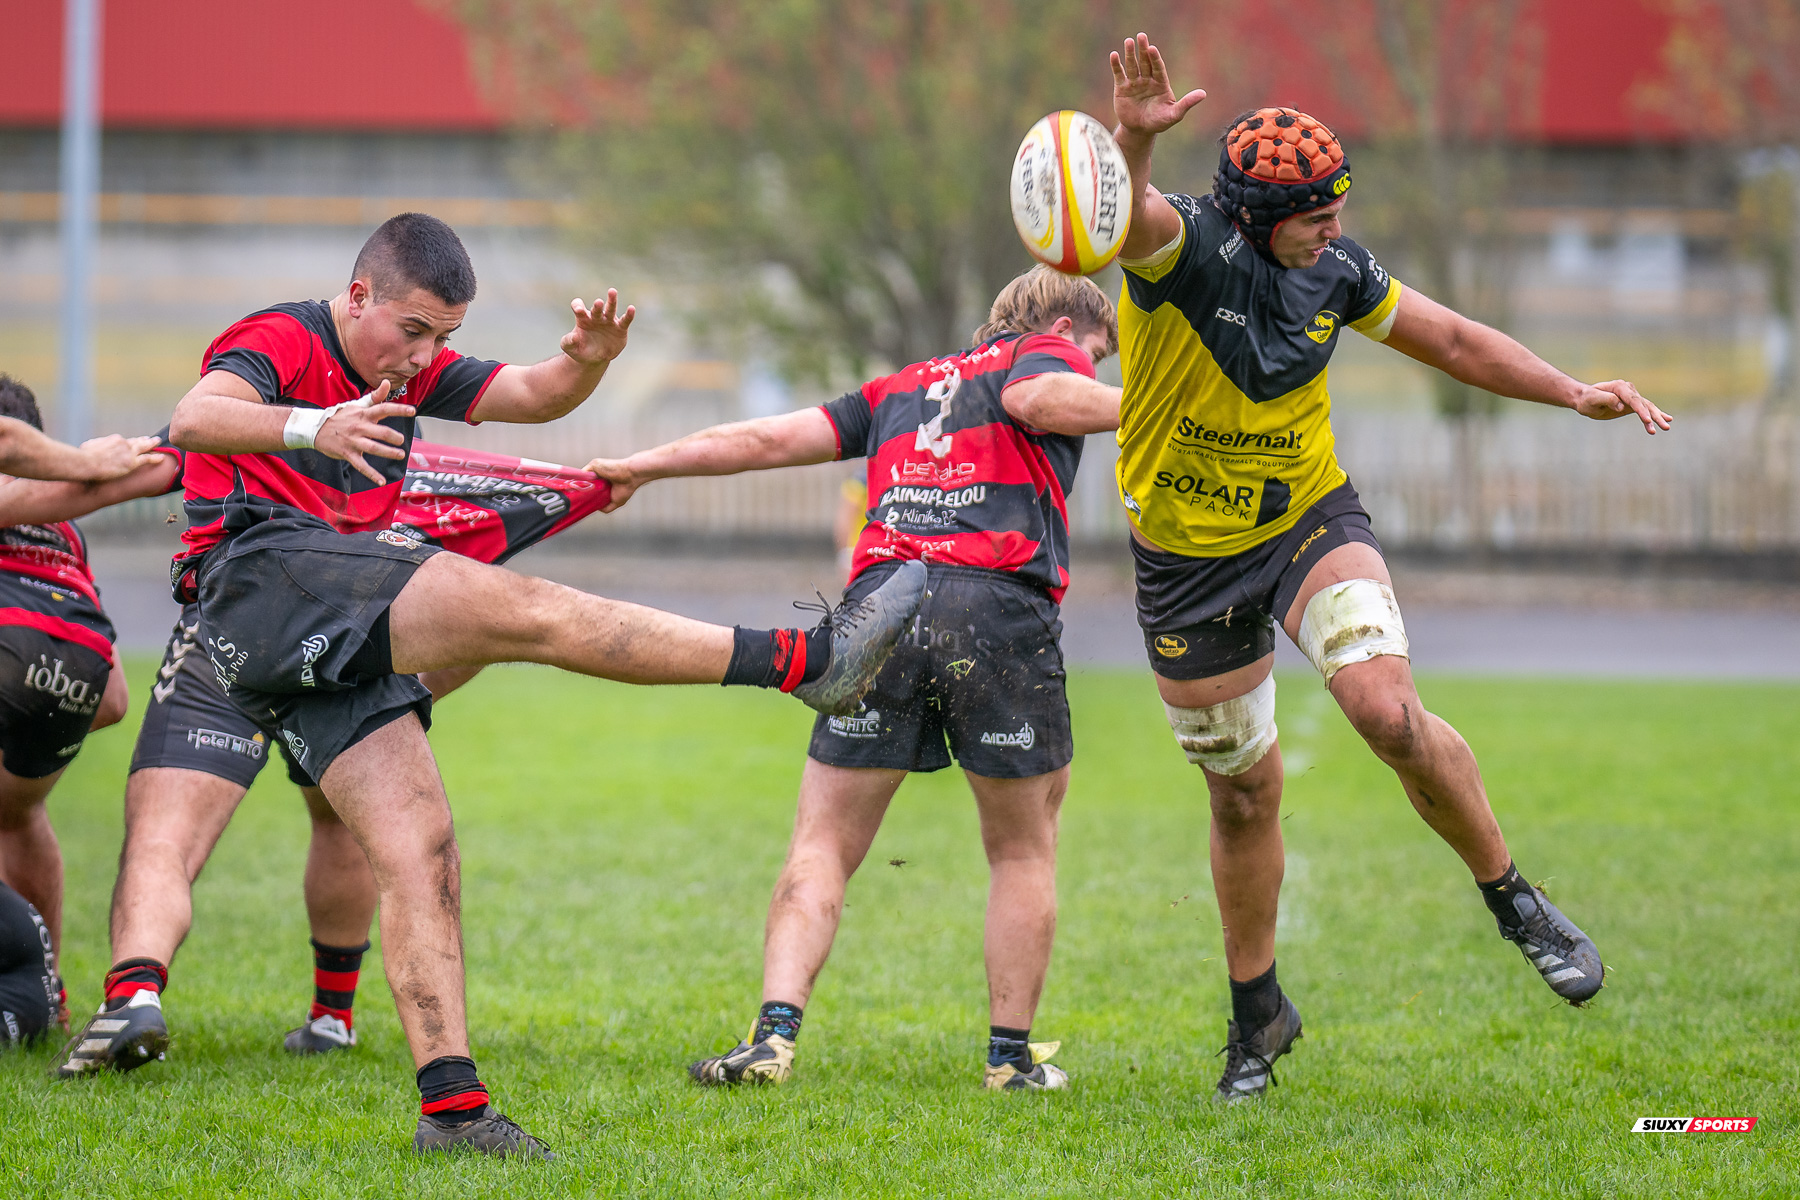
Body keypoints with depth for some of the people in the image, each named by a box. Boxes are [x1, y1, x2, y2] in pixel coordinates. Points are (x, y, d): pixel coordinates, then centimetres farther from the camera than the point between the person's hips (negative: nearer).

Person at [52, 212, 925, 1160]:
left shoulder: (412, 367, 23)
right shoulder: (277, 343, -2)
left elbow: (534, 396, 17)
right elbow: (194, 420, -22)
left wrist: (588, 360, -7)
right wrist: (311, 428, -41)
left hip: (332, 650, 9)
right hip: (264, 575, -9)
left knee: (418, 848, -2)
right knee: (529, 610, -19)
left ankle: (451, 1106, -7)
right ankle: (809, 661, -23)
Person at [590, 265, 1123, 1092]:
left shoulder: (899, 389, 31)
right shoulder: (1046, 355, 17)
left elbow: (772, 438, 25)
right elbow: (1036, 398, -8)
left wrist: (642, 466, 30)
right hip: (1002, 609, -3)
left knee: (823, 846, 7)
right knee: (1024, 853, 14)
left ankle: (774, 1033, -10)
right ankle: (1013, 1056, 14)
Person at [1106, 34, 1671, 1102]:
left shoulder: (1335, 269, -7)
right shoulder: (1184, 245, -21)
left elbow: (1451, 339, 9)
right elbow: (1126, 212, -47)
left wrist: (1574, 393, -2)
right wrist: (1134, 139, -69)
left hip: (1313, 521, 2)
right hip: (1188, 561, -2)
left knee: (1386, 708, -24)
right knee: (1244, 794, 8)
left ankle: (1512, 897, -4)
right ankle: (1258, 1014, 29)